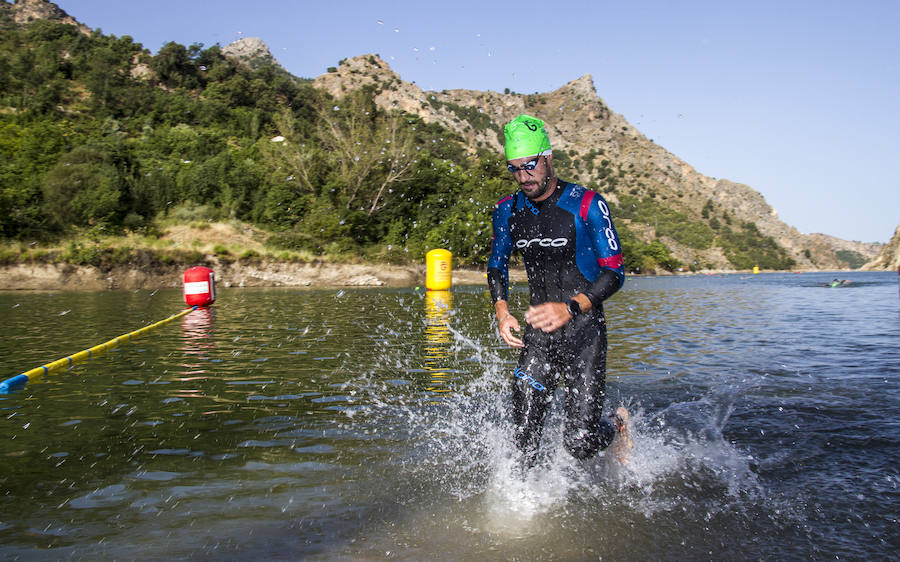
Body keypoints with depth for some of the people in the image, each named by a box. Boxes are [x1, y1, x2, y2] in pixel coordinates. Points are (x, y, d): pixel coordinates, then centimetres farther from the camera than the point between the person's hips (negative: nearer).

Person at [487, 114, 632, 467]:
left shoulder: (587, 205, -11)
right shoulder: (508, 210, 3)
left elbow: (615, 272, -10)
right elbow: (497, 265, 17)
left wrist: (570, 308, -26)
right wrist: (502, 311, -2)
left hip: (584, 332, -4)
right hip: (537, 333, 4)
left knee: (580, 443, -5)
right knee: (525, 437, -1)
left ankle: (617, 425, 29)